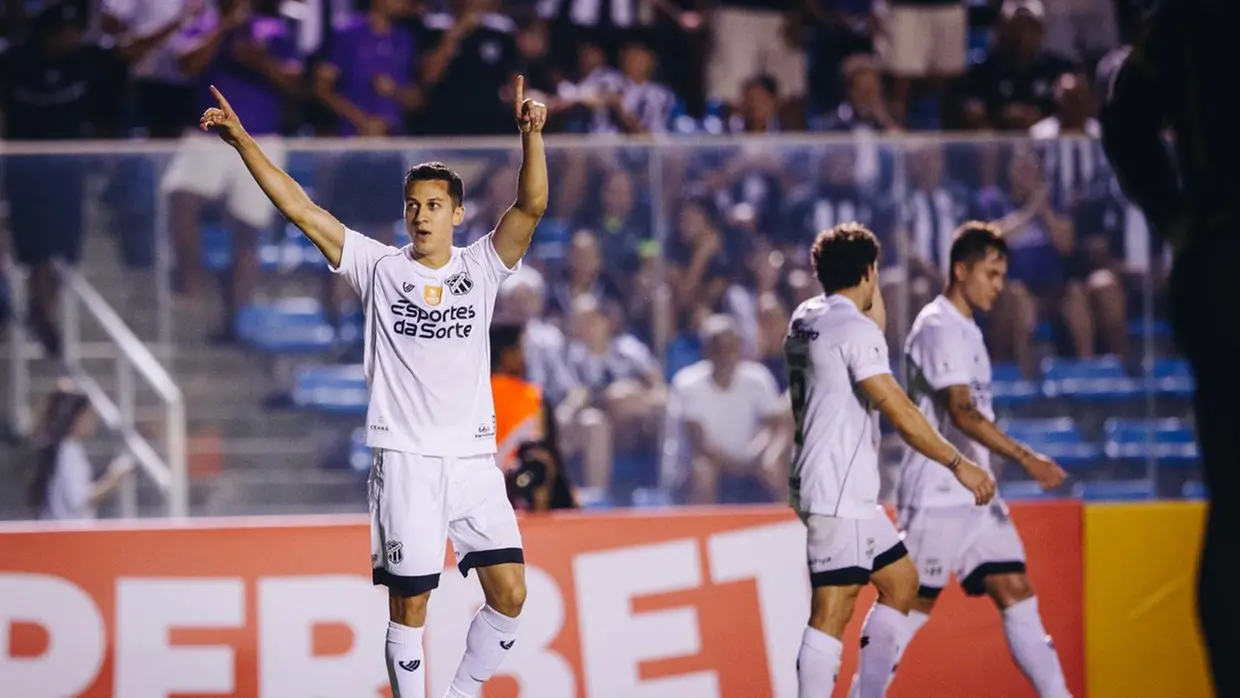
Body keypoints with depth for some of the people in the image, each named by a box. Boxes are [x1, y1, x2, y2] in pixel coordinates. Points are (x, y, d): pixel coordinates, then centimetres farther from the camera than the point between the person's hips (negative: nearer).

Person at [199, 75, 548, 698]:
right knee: (408, 607, -2)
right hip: (404, 459, -2)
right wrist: (241, 140, -9)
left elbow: (530, 207, -9)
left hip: (474, 459, 2)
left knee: (510, 593, -3)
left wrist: (530, 134, -25)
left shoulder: (481, 268, 5)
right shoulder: (380, 268, 3)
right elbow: (300, 209, -1)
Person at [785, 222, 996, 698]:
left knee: (901, 581, 18)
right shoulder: (854, 328, -15)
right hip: (839, 494, -10)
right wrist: (958, 464, -16)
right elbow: (899, 412, -20)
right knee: (833, 611, -10)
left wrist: (871, 304, 22)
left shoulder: (805, 318, 12)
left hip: (849, 493, 10)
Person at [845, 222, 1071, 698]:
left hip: (975, 495, 9)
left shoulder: (965, 329, 16)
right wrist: (1026, 457, -33)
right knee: (912, 603, -2)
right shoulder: (939, 328, -14)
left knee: (1016, 594, 1)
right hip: (937, 495, -9)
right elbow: (961, 412, -25)